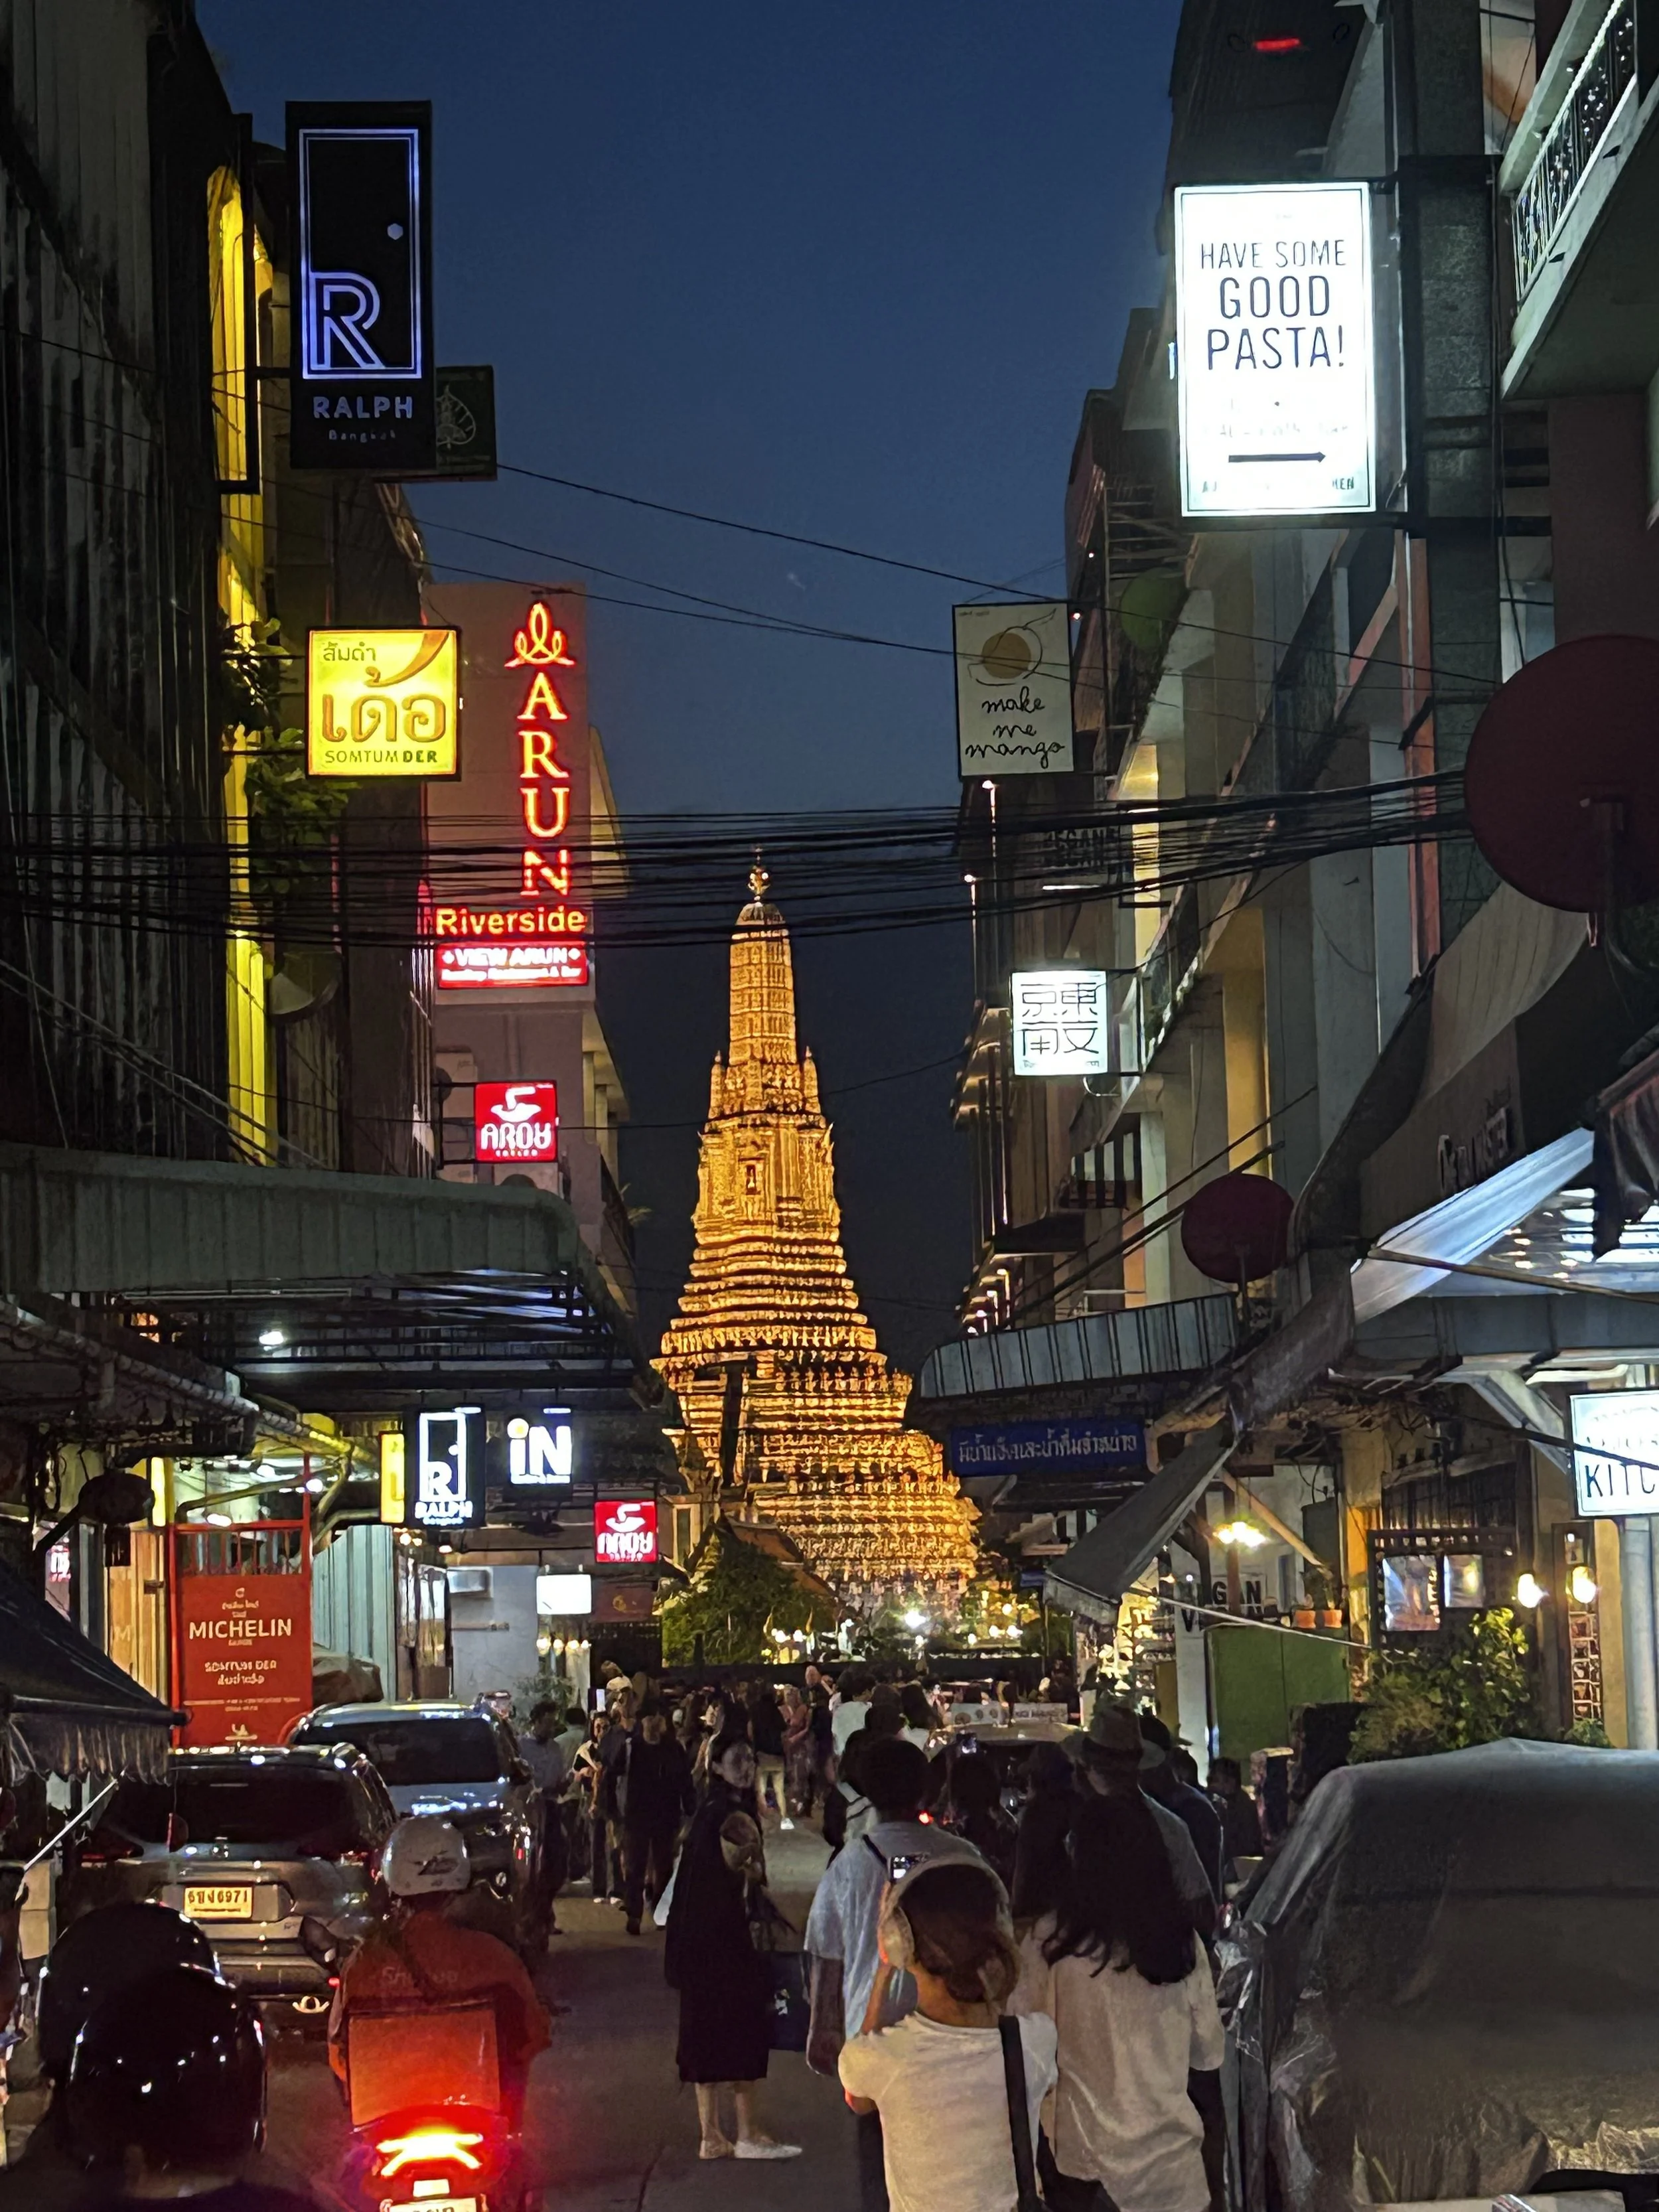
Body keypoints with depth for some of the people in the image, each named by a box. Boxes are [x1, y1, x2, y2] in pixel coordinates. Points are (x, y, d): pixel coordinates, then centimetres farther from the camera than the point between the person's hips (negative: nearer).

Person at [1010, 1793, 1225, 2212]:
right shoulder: (1181, 1942, -5)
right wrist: (1216, 2178, 10)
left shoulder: (1051, 1942, -12)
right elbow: (1206, 2065, 0)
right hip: (1170, 2165, 1)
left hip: (1079, 2162, -1)